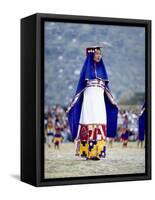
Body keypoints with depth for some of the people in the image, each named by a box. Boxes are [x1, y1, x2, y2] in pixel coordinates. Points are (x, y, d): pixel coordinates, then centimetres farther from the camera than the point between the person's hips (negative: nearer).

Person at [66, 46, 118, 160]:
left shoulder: (102, 69, 17)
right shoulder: (87, 68, 6)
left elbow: (106, 87, 19)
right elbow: (81, 85, 5)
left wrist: (112, 101, 18)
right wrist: (73, 103, 1)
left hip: (100, 99, 4)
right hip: (89, 98, -3)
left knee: (99, 126, -5)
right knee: (88, 125, -8)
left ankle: (97, 152, -5)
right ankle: (88, 152, -6)